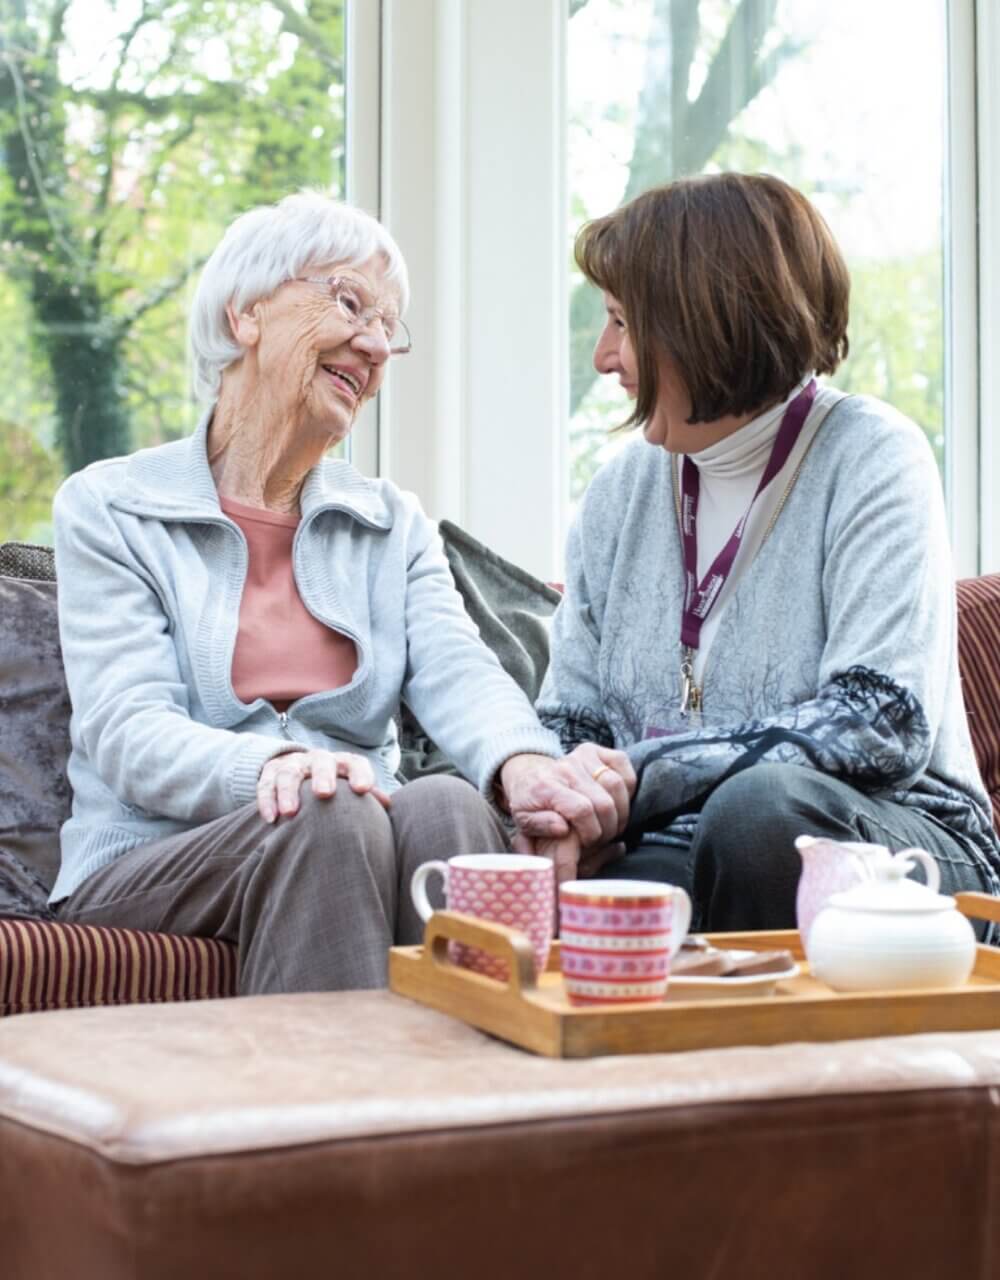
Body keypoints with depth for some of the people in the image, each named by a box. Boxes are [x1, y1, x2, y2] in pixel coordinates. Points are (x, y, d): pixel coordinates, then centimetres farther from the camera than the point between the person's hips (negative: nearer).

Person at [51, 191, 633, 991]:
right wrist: (271, 765, -32)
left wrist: (524, 762, -27)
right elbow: (127, 732, -9)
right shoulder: (108, 510, 6)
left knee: (450, 808, -30)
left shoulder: (397, 527, 19)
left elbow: (455, 671, -2)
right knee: (328, 818, -33)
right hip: (145, 872, -3)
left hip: (355, 837, 3)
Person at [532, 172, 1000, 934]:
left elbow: (882, 725, -16)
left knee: (764, 802, -36)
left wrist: (636, 778, -18)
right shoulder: (623, 488, 12)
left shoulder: (870, 457, -5)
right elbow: (570, 723, 12)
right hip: (679, 852, 3)